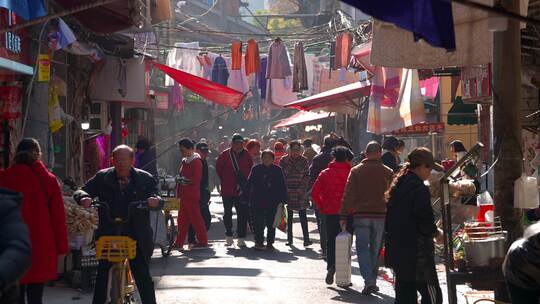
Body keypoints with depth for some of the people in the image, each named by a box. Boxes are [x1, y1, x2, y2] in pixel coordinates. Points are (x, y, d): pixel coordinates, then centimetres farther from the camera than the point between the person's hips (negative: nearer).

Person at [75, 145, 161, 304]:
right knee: (102, 275, 3)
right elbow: (80, 191, 0)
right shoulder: (102, 178, 3)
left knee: (143, 276, 0)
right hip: (108, 235, 1)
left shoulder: (145, 179, 1)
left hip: (136, 236, -1)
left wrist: (156, 200, -30)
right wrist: (83, 198, -25)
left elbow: (156, 196, -5)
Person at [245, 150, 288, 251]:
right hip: (257, 201, 0)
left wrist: (283, 200, 1)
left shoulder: (277, 170, 4)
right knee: (258, 223, -1)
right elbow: (249, 184, 7)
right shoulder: (256, 169, 5)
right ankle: (259, 242, 6)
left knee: (271, 224, 5)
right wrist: (247, 197, 2)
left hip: (273, 202, 0)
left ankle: (270, 243, 14)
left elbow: (282, 186, 6)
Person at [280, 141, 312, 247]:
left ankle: (306, 239, -9)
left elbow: (307, 176, 6)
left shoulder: (304, 161, 4)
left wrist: (302, 188, -6)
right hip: (287, 191, 1)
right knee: (289, 216, 5)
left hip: (300, 191, 0)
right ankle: (289, 239, 12)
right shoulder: (284, 160, 3)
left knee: (303, 215, -6)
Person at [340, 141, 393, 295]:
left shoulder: (356, 171, 1)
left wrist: (344, 216, -1)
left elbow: (348, 195, -3)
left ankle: (369, 281, -17)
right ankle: (372, 281, 16)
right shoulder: (387, 172, 3)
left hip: (361, 215, -1)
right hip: (380, 215, 1)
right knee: (375, 249, 12)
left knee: (363, 248, -1)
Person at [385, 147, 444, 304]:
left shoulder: (397, 187, 12)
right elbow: (425, 223, -18)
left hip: (397, 252, 9)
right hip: (417, 254, -9)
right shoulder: (419, 189, -15)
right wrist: (436, 233, 1)